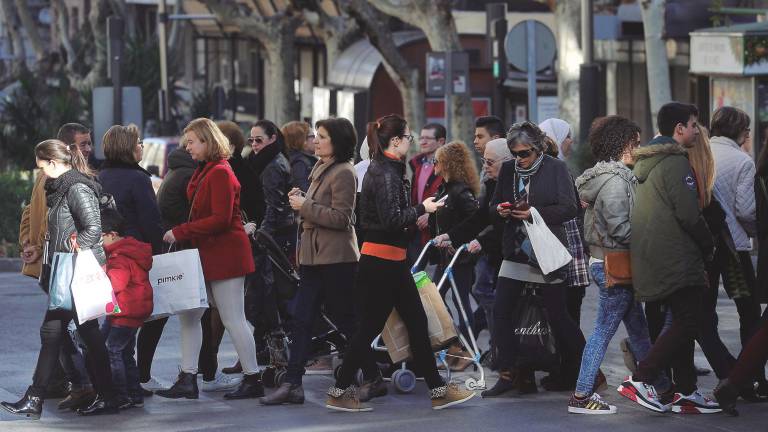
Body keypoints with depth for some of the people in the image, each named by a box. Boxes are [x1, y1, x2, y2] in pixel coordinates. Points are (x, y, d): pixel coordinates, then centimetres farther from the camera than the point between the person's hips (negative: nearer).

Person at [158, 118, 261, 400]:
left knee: (233, 319, -3)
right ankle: (187, 380, 11)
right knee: (189, 314, 8)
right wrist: (181, 234, 6)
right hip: (208, 255, 10)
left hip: (225, 255, -10)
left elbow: (220, 220, -22)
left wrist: (180, 232, -19)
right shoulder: (204, 171, 14)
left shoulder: (220, 173, -16)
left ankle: (253, 380, 6)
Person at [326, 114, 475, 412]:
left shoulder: (385, 169, 14)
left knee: (416, 322, 10)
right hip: (383, 261, -10)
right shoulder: (386, 173, -16)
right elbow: (392, 219, -24)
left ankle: (438, 390, 13)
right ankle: (340, 392, 6)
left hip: (390, 261, 10)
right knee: (370, 328, -2)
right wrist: (421, 209, -13)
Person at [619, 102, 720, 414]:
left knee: (682, 322, 14)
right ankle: (640, 380, -14)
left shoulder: (646, 161, 17)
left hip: (651, 256, 10)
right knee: (688, 322, -9)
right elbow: (689, 213, -19)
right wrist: (708, 245, -3)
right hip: (675, 258, -10)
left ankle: (686, 392, 14)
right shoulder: (676, 163, -14)